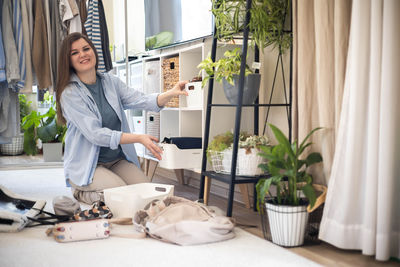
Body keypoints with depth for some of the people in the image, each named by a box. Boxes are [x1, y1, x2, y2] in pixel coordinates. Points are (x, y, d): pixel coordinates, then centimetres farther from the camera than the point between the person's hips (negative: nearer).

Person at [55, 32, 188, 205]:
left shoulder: (111, 82, 7)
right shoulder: (69, 94, -11)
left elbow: (141, 101, -5)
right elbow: (95, 134, -19)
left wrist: (171, 93, -24)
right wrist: (139, 138, -26)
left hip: (118, 160, 6)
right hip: (85, 166, -5)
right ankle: (82, 193, 3)